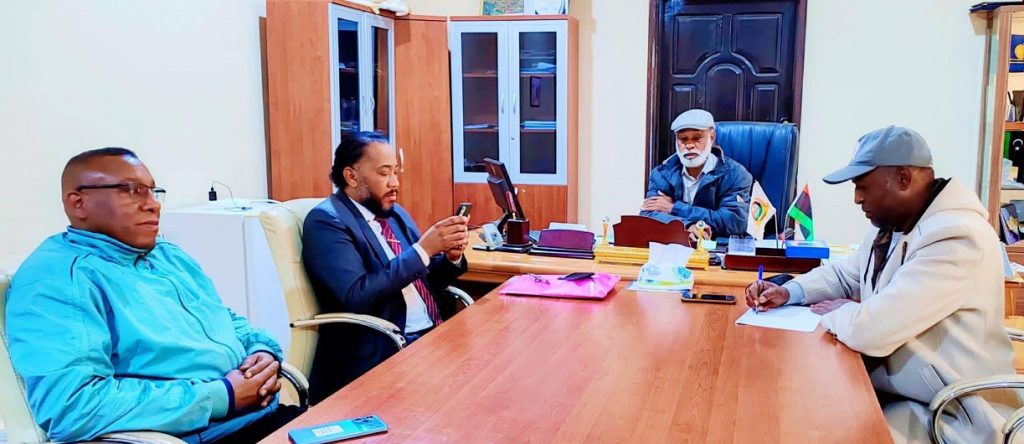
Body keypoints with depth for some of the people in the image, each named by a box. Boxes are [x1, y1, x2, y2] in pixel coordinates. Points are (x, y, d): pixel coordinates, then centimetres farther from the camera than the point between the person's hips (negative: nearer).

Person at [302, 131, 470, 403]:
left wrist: (451, 256, -3)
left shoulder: (395, 213, 16)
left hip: (435, 334, 8)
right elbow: (357, 297, -20)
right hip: (379, 354, -8)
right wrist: (423, 249, -20)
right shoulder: (326, 221, -8)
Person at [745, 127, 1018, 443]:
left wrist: (837, 313, -10)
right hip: (891, 387, 8)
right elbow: (844, 275, 19)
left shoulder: (956, 238, -28)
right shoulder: (893, 224, 4)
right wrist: (789, 292, 0)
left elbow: (870, 330, -33)